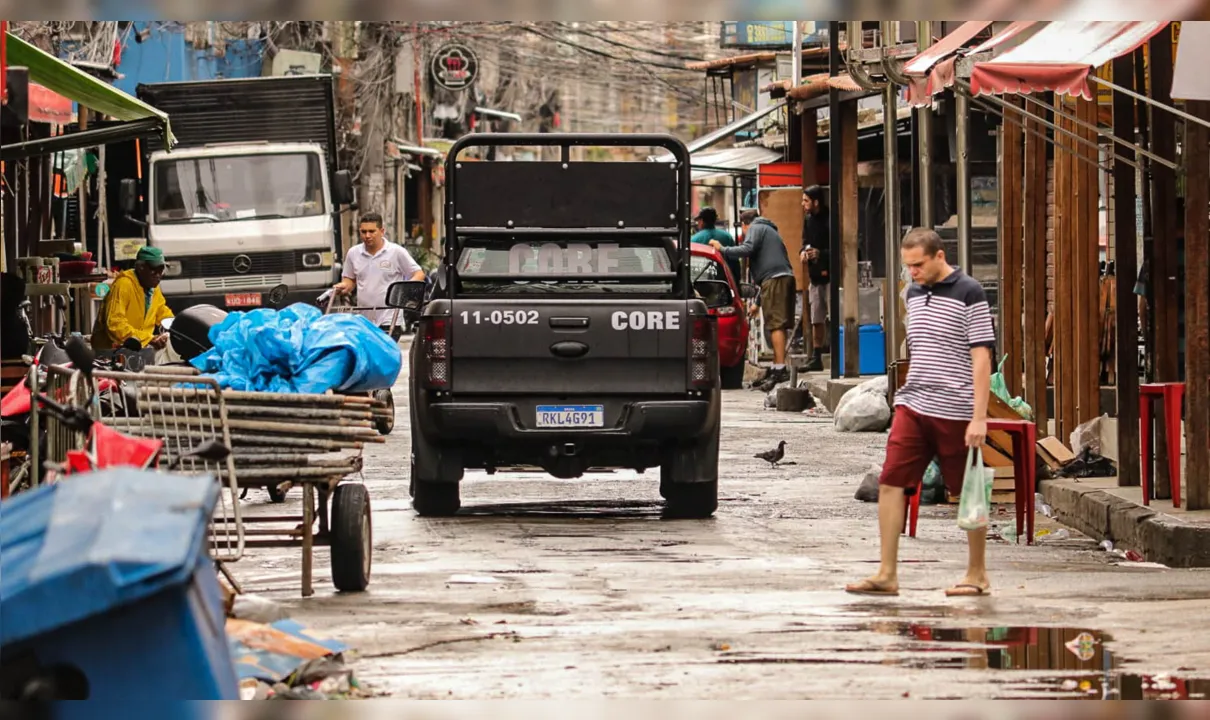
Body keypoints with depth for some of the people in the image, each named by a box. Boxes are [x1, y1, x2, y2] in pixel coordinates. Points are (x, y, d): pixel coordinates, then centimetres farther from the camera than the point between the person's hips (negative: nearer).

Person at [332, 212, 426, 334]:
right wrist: (344, 286, -4)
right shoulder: (353, 253, 9)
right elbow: (349, 279, 20)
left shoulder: (397, 252, -4)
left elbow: (419, 274, 0)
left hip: (389, 320, -5)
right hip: (363, 322, 5)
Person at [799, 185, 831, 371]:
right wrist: (804, 252, 2)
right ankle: (816, 358, 20)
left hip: (829, 274, -8)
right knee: (817, 319, 13)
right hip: (815, 275, 8)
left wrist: (820, 253, -23)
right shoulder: (808, 220, 11)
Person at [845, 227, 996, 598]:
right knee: (890, 484, -4)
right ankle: (887, 575, -2)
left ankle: (977, 575, 16)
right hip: (913, 407, 6)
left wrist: (979, 417, -17)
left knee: (969, 495, 5)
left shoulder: (969, 294, -8)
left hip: (955, 412, -6)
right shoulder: (914, 293, 13)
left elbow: (981, 357, -12)